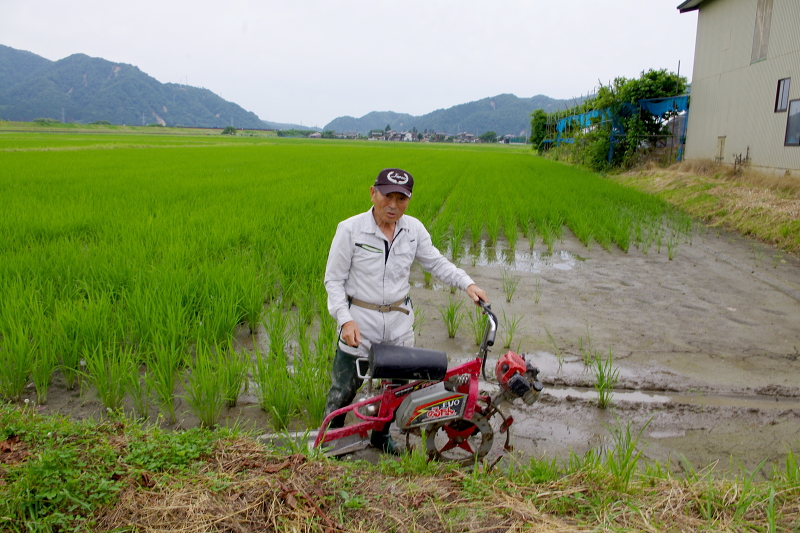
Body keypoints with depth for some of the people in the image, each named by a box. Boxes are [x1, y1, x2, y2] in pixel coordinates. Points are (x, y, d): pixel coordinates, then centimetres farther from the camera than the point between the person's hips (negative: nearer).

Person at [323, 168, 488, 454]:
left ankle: (381, 435, 42)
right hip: (359, 323, -4)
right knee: (343, 389, 7)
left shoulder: (414, 229, -3)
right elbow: (334, 279, -9)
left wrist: (467, 283, -5)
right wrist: (346, 320, -19)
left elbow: (436, 262, 9)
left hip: (399, 322, 4)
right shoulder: (350, 229, -14)